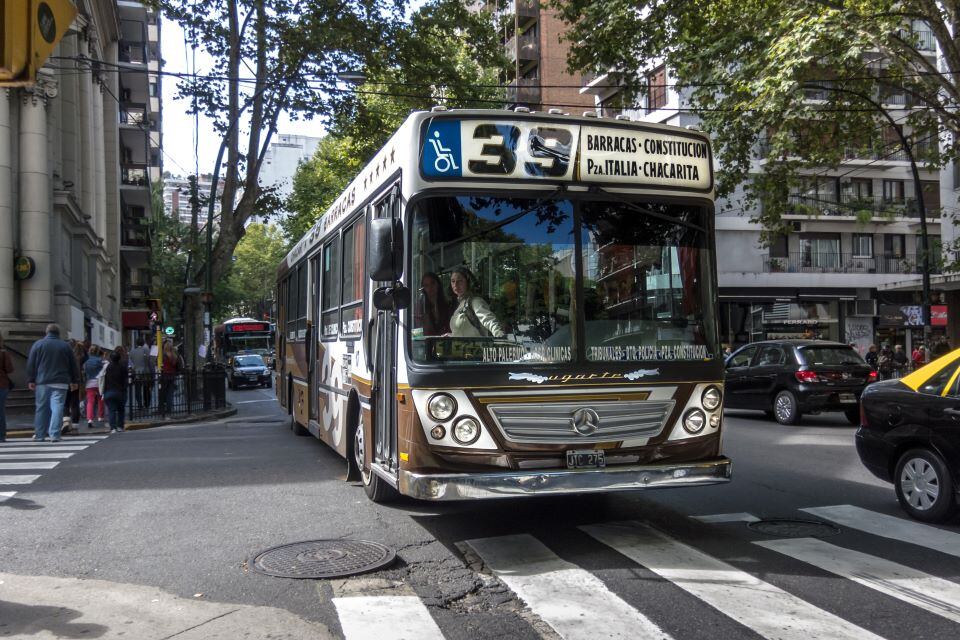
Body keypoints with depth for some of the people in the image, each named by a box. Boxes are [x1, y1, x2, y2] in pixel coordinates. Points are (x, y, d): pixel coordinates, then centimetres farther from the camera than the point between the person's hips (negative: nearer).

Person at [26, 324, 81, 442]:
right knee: (57, 408, -5)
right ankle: (54, 435, -13)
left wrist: (31, 380, 7)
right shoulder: (65, 346, 6)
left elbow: (30, 364, 3)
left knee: (41, 408, 10)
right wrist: (75, 381, 15)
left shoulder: (38, 344, 4)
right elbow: (74, 365, 9)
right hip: (60, 383, -1)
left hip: (42, 382, 1)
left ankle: (39, 434, 18)